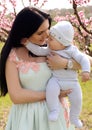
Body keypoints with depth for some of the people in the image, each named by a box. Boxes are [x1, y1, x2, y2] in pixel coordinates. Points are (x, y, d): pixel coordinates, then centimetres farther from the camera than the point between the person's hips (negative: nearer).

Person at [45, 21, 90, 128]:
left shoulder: (72, 50, -12)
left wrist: (85, 71, -27)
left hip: (72, 81, 0)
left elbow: (83, 58, -14)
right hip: (55, 80, 0)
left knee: (77, 100, -1)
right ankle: (54, 110, -10)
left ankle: (74, 118, 29)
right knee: (51, 89, -32)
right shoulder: (50, 50, -2)